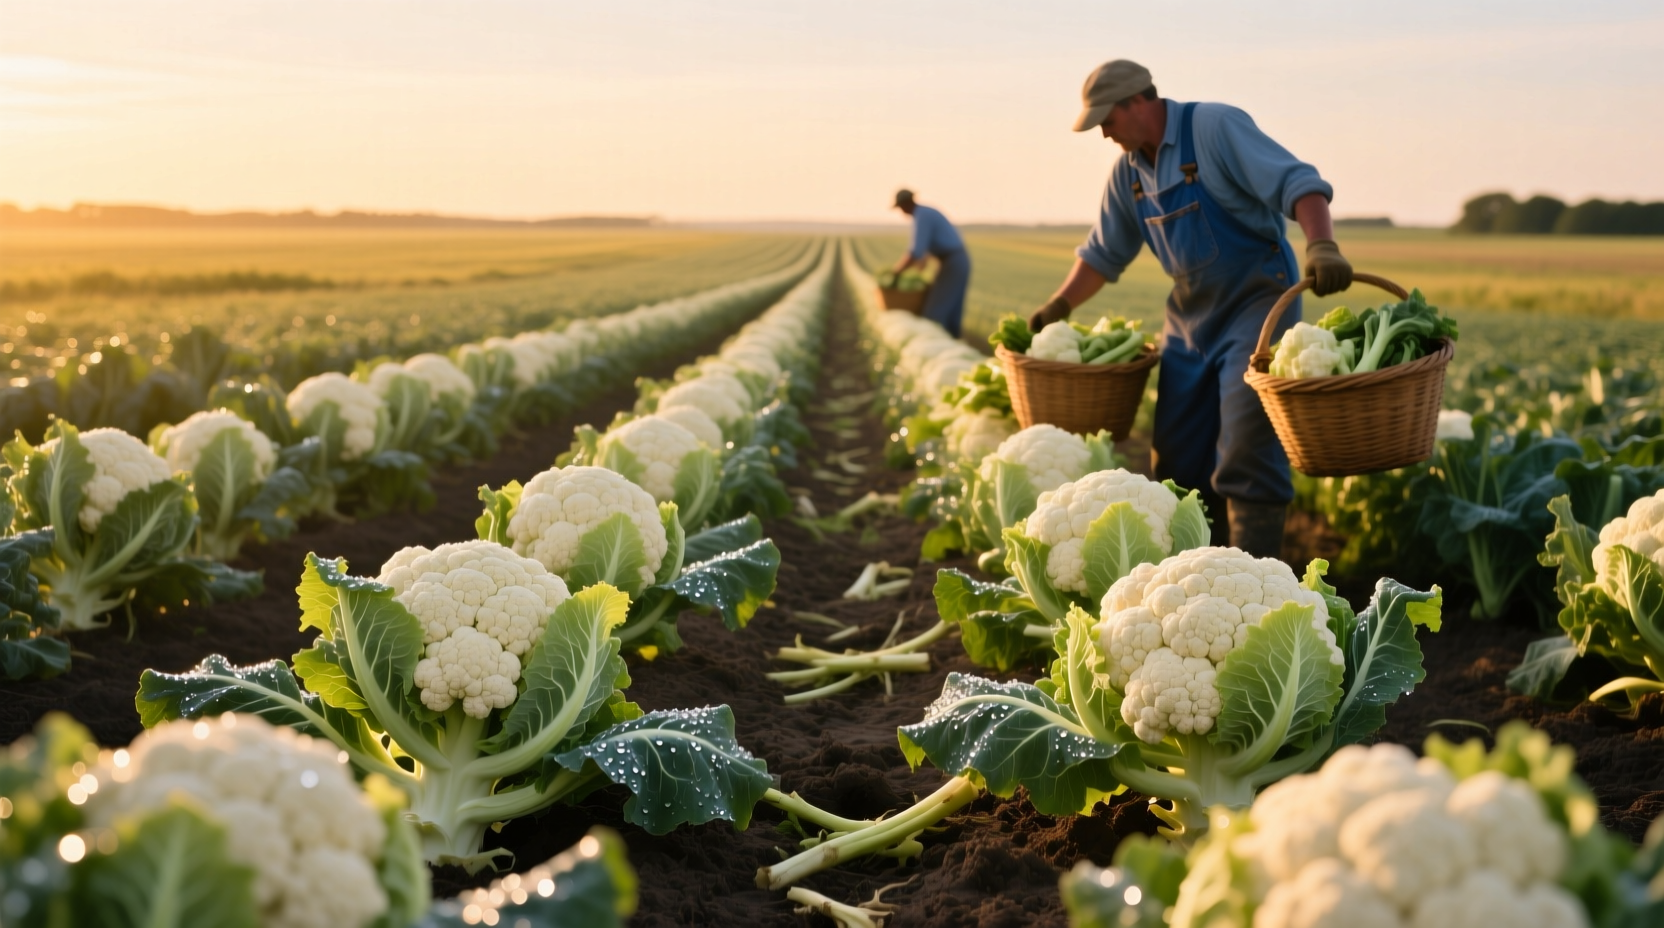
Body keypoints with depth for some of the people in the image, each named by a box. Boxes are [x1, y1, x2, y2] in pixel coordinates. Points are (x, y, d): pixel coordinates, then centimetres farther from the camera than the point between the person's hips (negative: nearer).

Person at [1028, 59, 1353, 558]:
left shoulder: (1216, 127, -15)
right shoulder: (1127, 170, 7)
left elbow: (1298, 183, -25)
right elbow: (1105, 252, 19)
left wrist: (1321, 246, -40)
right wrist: (1059, 305, 13)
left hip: (1257, 301, -7)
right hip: (1189, 317, 8)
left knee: (1246, 456, -14)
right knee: (1177, 459, 8)